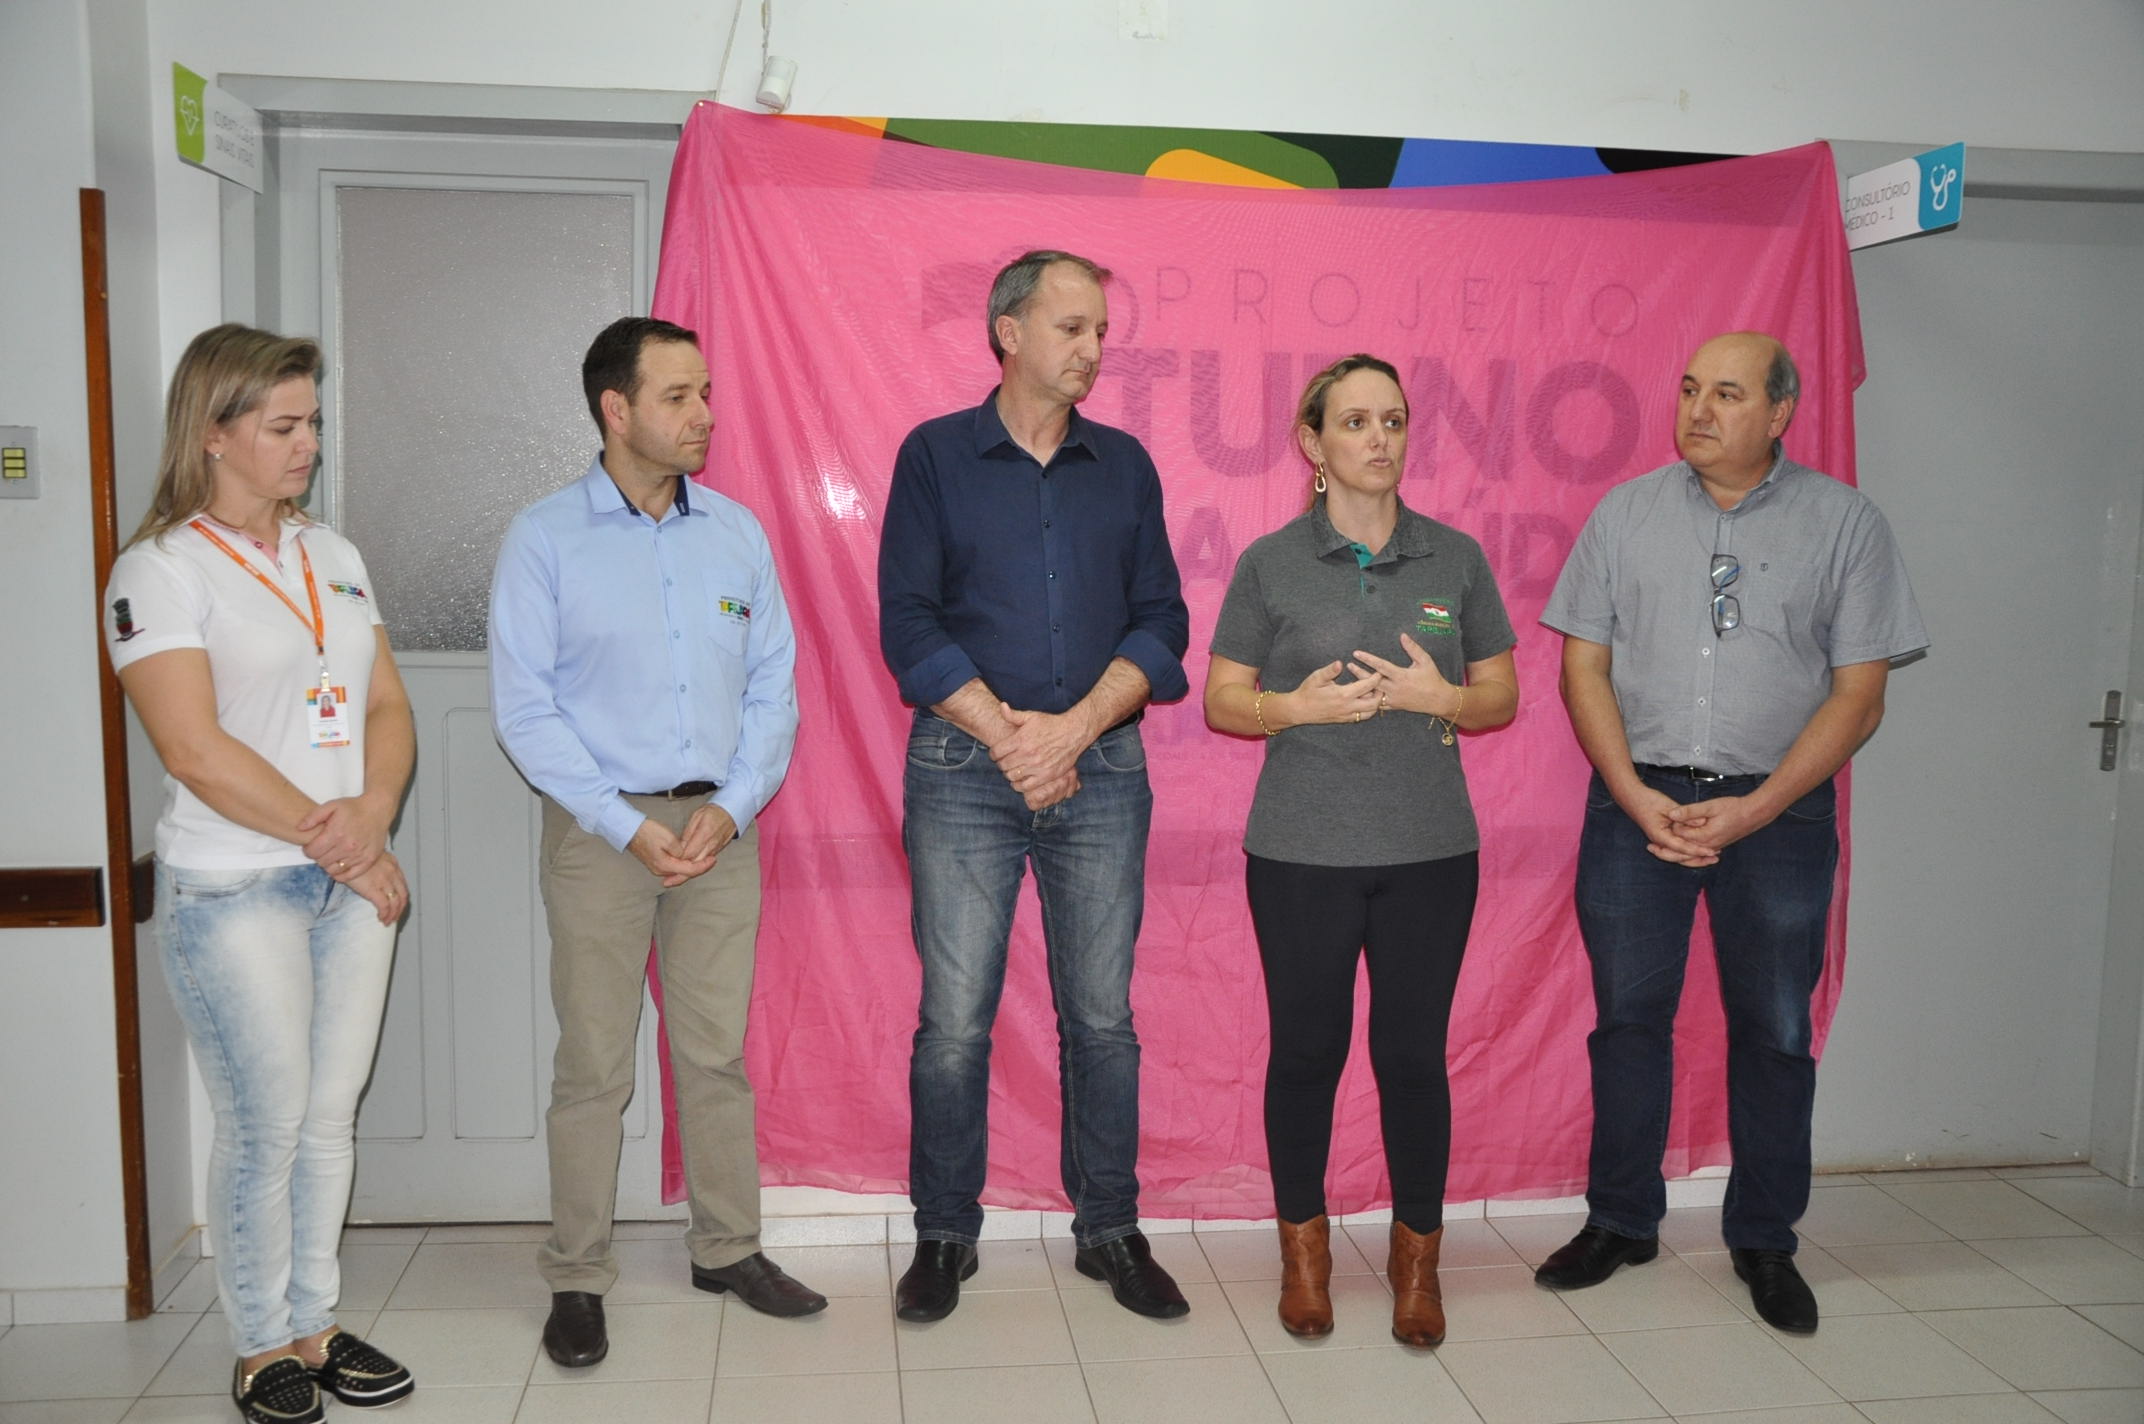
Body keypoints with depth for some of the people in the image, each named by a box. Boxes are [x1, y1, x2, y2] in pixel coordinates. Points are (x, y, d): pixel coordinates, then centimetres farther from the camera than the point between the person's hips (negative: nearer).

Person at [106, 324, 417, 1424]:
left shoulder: (333, 556, 12)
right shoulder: (159, 570, -8)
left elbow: (388, 706, 11)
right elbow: (200, 754, -15)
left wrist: (374, 814, -8)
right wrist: (338, 843, -12)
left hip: (352, 880, 6)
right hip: (234, 890, -6)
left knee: (330, 1117, 12)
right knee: (265, 1126, 3)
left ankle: (312, 1324, 27)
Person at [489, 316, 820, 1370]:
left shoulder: (738, 533, 6)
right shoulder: (545, 539, -4)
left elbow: (774, 683, 6)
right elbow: (524, 706, -7)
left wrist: (732, 807, -7)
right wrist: (628, 825, -13)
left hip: (719, 825, 3)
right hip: (599, 828, -3)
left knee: (717, 1050, 10)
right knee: (594, 1064, 3)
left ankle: (728, 1249, 25)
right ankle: (577, 1279, 17)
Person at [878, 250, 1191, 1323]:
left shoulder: (1124, 466, 12)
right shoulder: (935, 456, 4)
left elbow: (1161, 623, 6)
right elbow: (908, 623, -2)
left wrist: (1073, 727, -9)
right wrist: (1008, 733, -10)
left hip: (1102, 766, 2)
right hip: (962, 766, -2)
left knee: (1101, 1015, 6)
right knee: (953, 1019, 0)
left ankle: (1110, 1231, 20)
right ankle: (944, 1236, 16)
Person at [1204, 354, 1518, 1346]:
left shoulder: (1456, 558, 5)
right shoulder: (1270, 563, 1)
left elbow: (1503, 696, 9)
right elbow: (1221, 700, 3)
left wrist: (1441, 697, -12)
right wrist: (1297, 705, -16)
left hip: (1430, 850, 1)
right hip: (1302, 851, -1)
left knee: (1414, 1051, 5)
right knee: (1307, 1049, 7)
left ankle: (1416, 1257, 23)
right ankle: (1304, 1251, 26)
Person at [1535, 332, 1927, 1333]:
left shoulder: (1844, 522, 0)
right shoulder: (1626, 512, 5)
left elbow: (1858, 694, -3)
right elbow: (1584, 666, 3)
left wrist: (1750, 810, -13)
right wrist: (1640, 799, -9)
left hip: (1777, 809, -1)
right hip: (1638, 799, 1)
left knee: (1774, 1029, 7)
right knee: (1628, 1017, 7)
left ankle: (1763, 1242, 23)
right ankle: (1620, 1221, 23)